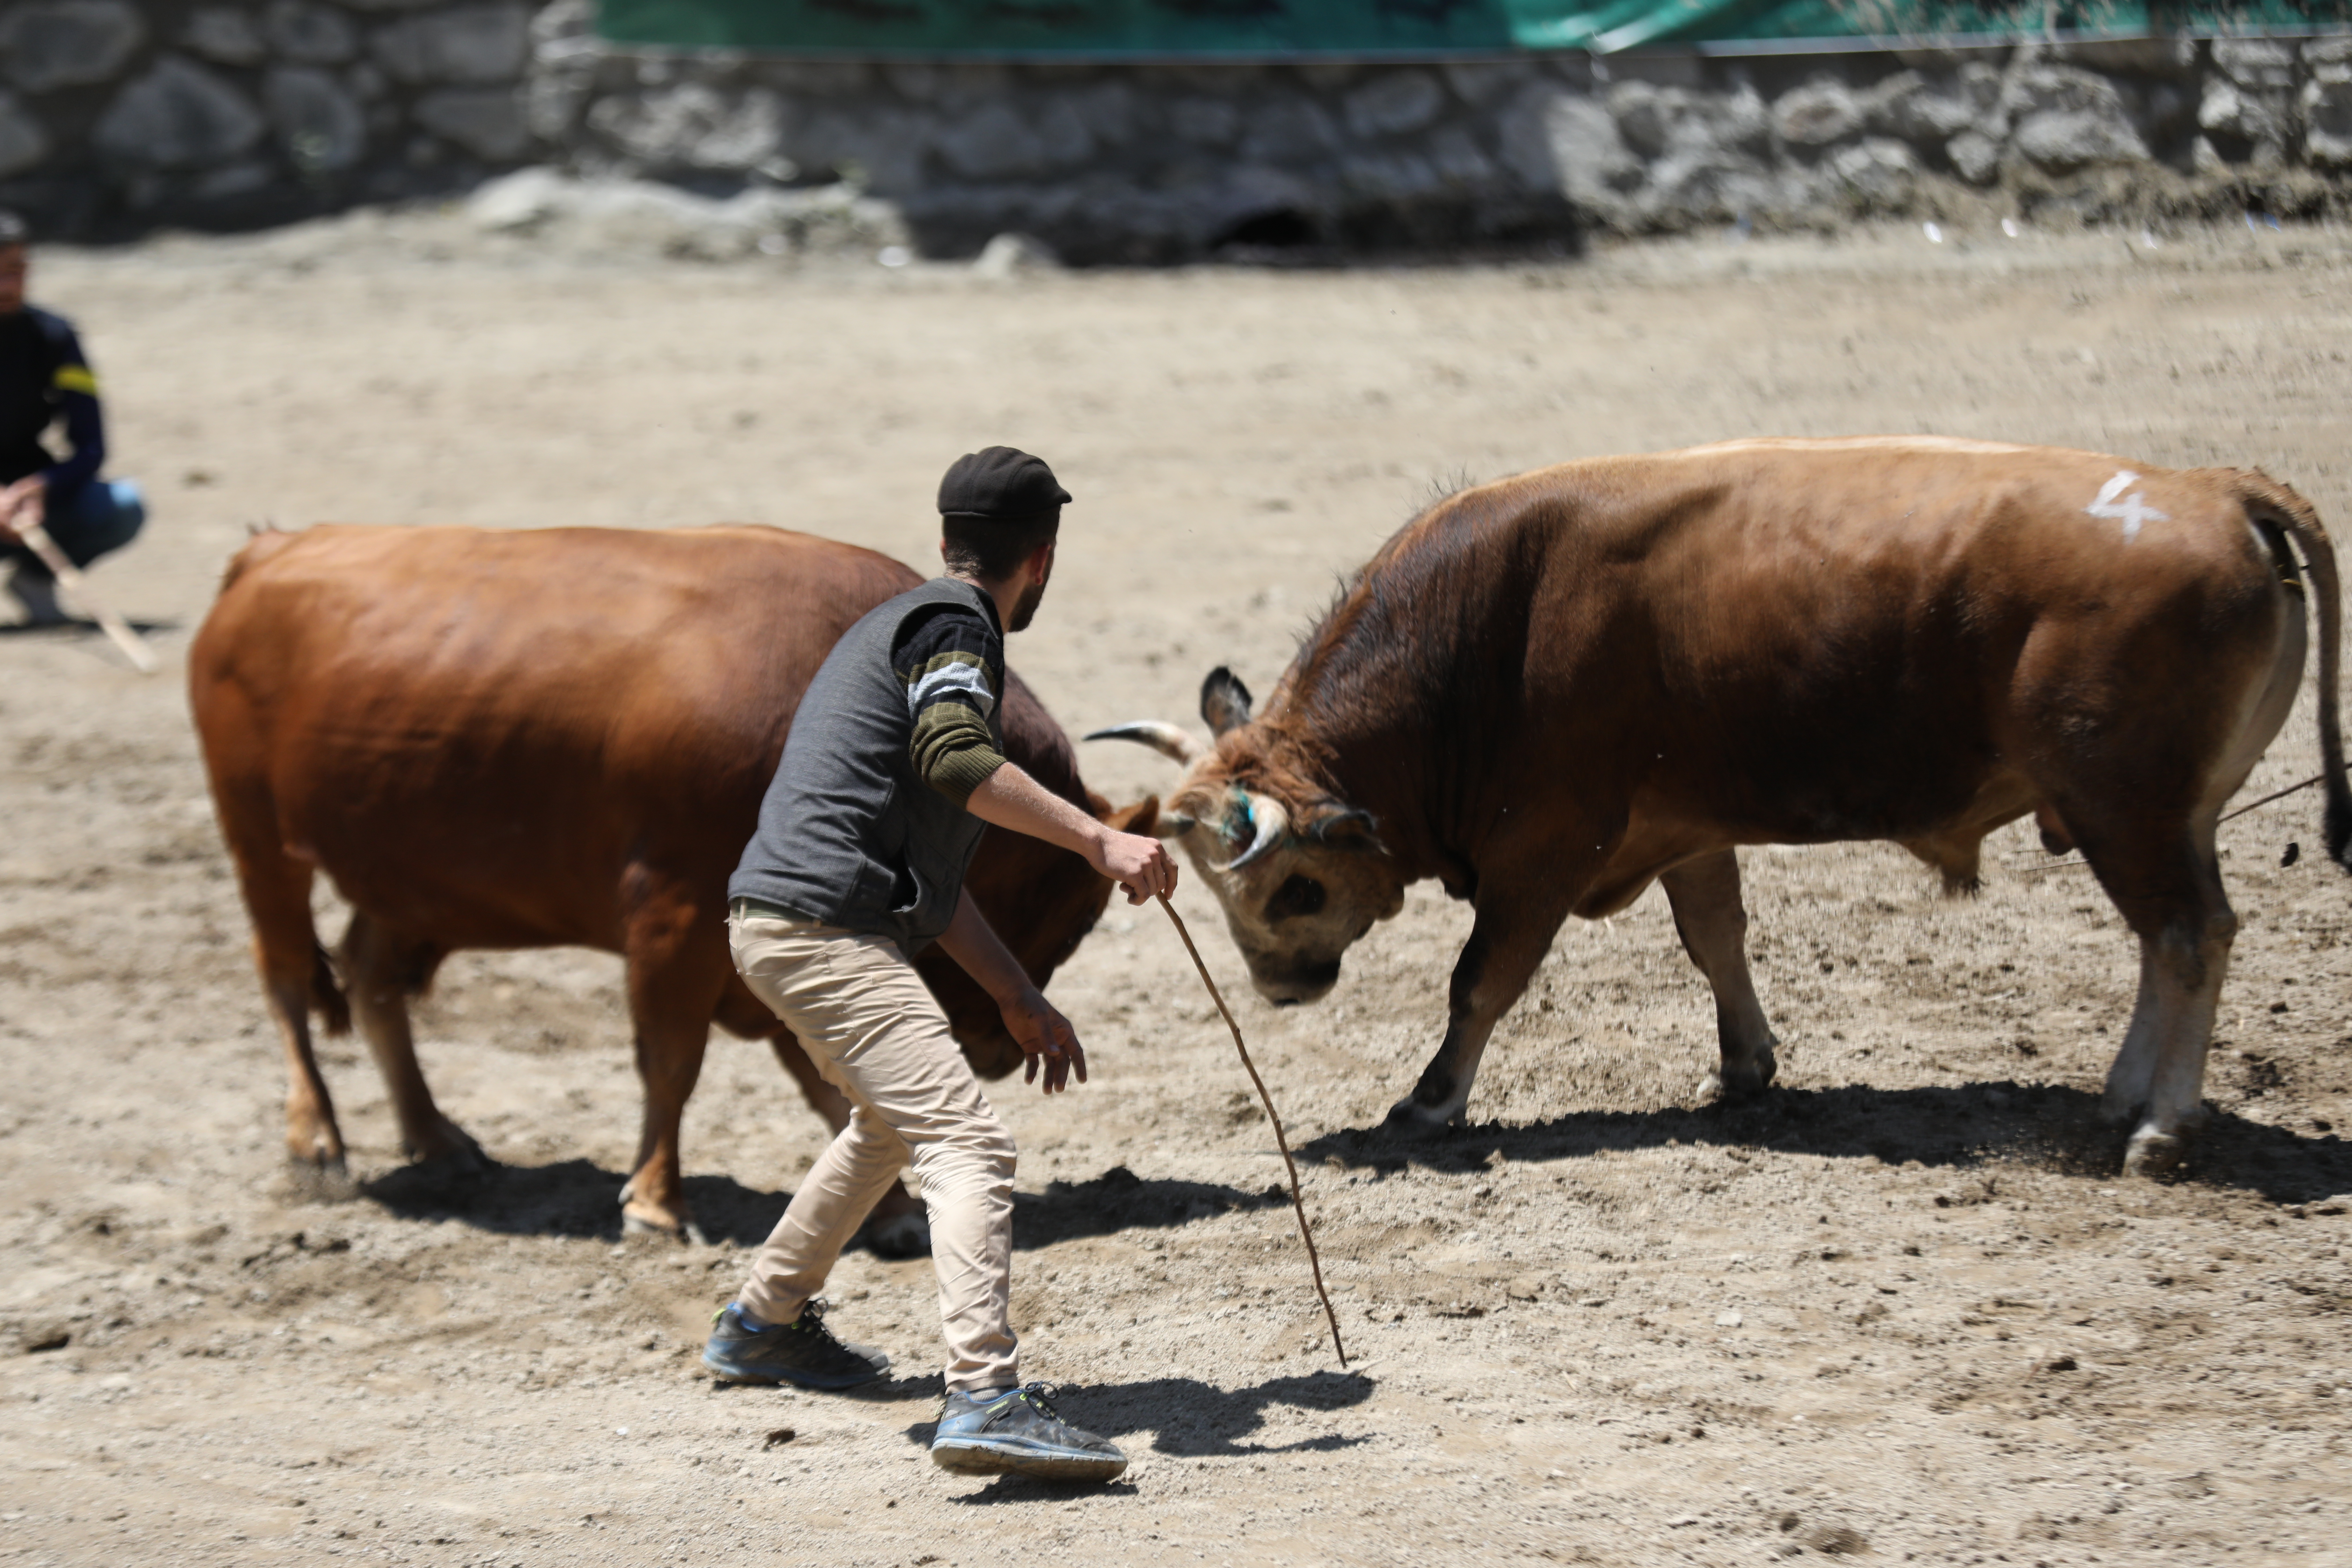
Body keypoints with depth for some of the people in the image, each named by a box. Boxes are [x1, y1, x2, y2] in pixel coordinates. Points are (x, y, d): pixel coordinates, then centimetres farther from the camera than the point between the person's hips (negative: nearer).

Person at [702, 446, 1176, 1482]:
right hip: (820, 925, -10)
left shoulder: (905, 622, 26)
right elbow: (953, 756, -26)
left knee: (896, 1121, 33)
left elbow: (925, 864, 27)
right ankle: (985, 1398, -34)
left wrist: (1018, 999, 24)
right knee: (967, 1145, -19)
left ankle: (762, 1325, 43)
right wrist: (1098, 841, -28)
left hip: (775, 923, 10)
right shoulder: (953, 623, -3)